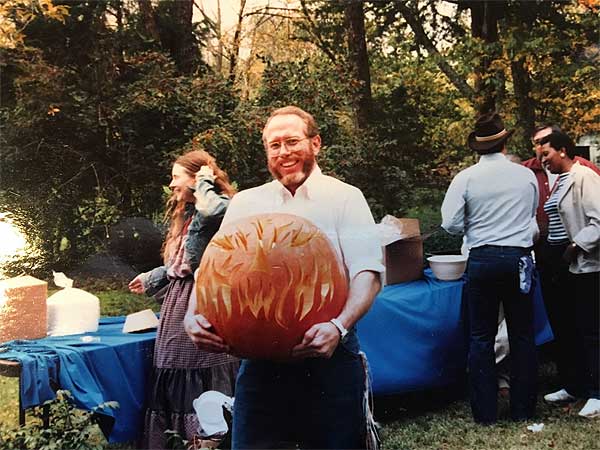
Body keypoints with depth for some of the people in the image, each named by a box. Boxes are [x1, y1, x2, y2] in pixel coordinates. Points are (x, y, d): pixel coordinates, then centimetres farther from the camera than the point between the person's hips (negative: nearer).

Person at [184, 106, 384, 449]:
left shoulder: (345, 197, 2)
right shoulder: (245, 203, 11)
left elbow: (368, 274, -9)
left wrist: (338, 327, -27)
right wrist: (195, 314, -13)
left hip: (328, 356, -2)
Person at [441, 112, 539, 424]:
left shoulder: (466, 178, -6)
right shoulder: (526, 175, 1)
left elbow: (450, 224, -7)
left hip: (482, 259, -1)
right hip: (519, 259, 2)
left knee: (481, 337, 7)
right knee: (522, 335, 12)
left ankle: (485, 412, 11)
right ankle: (523, 408, 19)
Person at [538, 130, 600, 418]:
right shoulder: (559, 181, 14)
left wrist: (575, 247, -19)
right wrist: (554, 253, 12)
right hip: (562, 265, 9)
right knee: (565, 328, 14)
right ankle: (572, 386, 25)